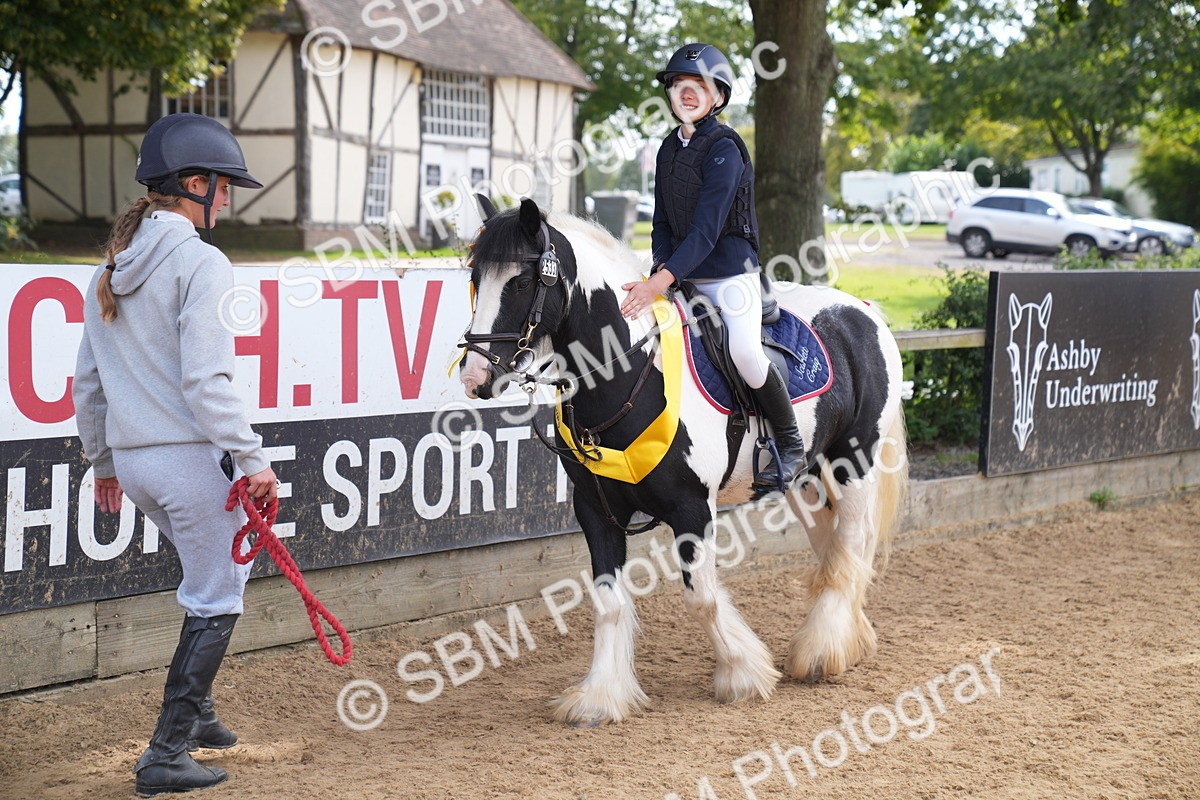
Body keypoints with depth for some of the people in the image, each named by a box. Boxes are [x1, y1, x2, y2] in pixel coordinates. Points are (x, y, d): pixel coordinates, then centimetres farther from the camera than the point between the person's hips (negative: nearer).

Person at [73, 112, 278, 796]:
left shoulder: (110, 271, 13)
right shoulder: (201, 264, -12)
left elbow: (88, 381, 17)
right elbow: (206, 379, -20)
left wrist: (103, 461, 26)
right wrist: (252, 458, -18)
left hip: (133, 461, 9)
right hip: (191, 456, -8)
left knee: (214, 573, 27)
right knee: (217, 599, 2)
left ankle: (196, 710, 33)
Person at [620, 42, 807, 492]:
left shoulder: (724, 148, -14)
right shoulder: (669, 149, 10)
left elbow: (707, 228, -22)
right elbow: (663, 222, 13)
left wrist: (662, 280, -30)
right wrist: (660, 270, -6)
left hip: (731, 273, -7)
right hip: (683, 276, 8)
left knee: (744, 348, -26)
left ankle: (791, 449, -9)